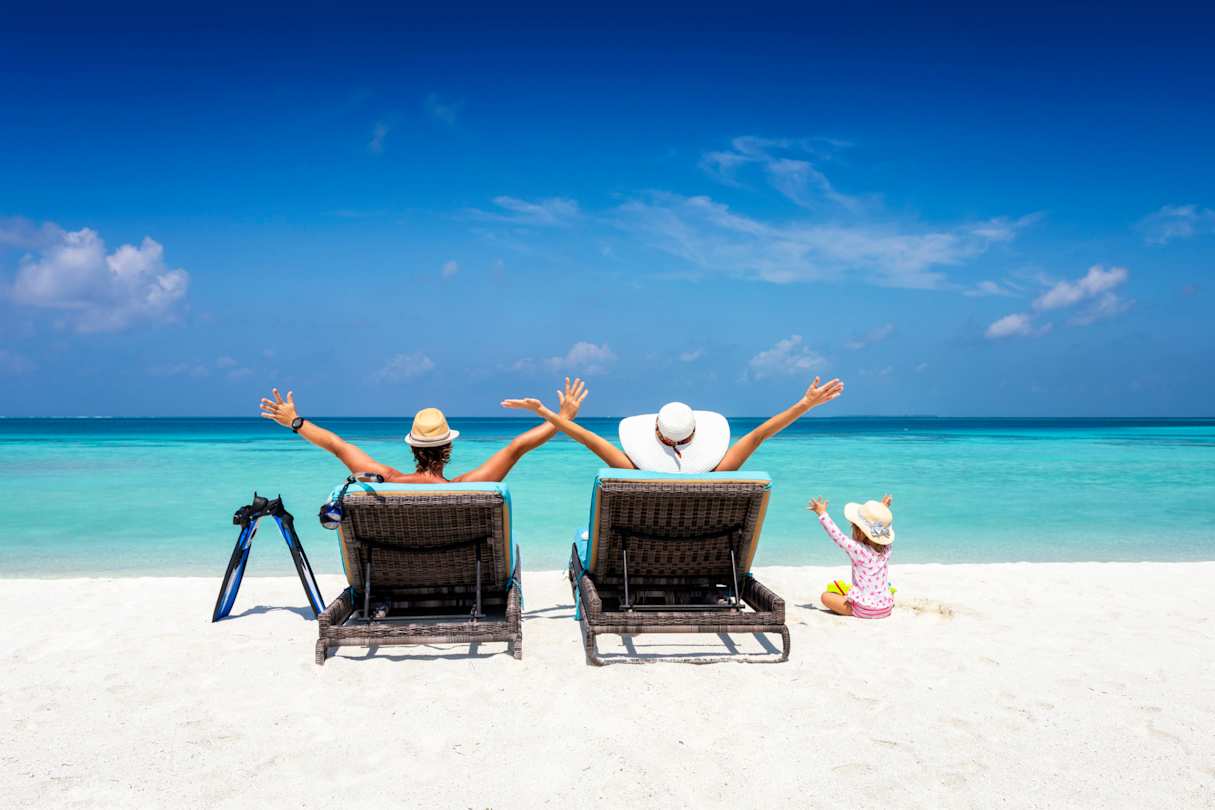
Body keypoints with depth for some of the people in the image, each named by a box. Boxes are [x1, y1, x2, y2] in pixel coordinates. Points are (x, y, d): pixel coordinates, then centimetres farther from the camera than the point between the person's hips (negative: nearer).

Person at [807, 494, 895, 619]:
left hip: (865, 610, -7)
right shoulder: (886, 548, -2)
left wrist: (822, 514, -5)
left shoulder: (859, 550, -19)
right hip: (886, 607, 7)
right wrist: (884, 509, 30)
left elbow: (837, 536, -13)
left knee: (825, 596, 2)